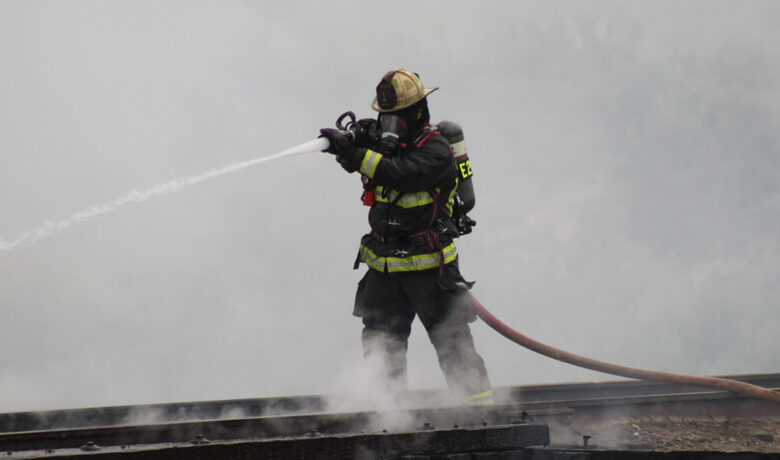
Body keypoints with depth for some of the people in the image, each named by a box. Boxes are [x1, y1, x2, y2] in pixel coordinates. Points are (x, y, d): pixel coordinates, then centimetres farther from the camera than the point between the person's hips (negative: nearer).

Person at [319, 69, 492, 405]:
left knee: (451, 340, -2)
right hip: (384, 264, 6)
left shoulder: (435, 150, -15)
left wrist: (351, 152, -34)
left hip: (428, 266, -6)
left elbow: (398, 173, -29)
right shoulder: (386, 141, 7)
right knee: (380, 345, 6)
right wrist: (354, 143, -20)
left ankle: (482, 405, 5)